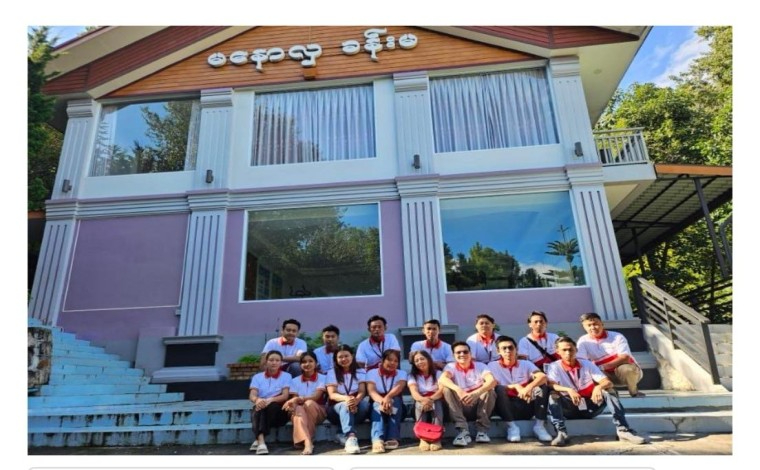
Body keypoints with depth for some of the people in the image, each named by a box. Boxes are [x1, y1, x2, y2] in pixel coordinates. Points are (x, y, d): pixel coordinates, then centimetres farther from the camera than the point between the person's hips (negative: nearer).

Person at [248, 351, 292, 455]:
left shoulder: (286, 376, 7)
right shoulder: (257, 377, 12)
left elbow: (285, 395, -7)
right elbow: (252, 395, -4)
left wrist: (270, 400, -28)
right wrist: (258, 400, -30)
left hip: (279, 410, -1)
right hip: (261, 411, 1)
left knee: (272, 406, -35)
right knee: (259, 407, -33)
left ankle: (258, 440, -34)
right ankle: (261, 441, -48)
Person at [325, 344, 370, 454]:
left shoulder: (360, 372, 3)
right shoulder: (331, 373, 1)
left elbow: (362, 392, -9)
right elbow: (332, 395, -11)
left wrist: (355, 400, -34)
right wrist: (346, 398, -33)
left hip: (357, 406, 1)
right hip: (337, 408, -1)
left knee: (365, 401, -33)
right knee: (345, 405, -36)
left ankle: (345, 435, -28)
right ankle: (351, 437, -53)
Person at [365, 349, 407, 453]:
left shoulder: (402, 373, 3)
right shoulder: (372, 373, 0)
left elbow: (399, 387, -19)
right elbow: (371, 391, -17)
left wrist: (388, 397, -42)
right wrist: (382, 401, -39)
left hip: (395, 405, 1)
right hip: (376, 406, -1)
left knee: (395, 400, -31)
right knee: (378, 405, -33)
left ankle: (392, 438, -36)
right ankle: (377, 440, -53)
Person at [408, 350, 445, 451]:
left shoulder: (438, 373, 4)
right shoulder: (412, 376, 4)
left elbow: (442, 390, -13)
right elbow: (414, 393, -14)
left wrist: (430, 399, -33)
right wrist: (424, 399, -37)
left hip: (436, 401, 0)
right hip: (421, 402, 0)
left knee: (437, 403, -33)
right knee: (419, 403, -33)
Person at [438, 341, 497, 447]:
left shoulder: (480, 366, -3)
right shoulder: (451, 367, -3)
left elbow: (492, 381, -25)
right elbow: (442, 379, -27)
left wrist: (476, 393, -43)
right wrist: (458, 390, -46)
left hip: (479, 406, 0)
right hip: (461, 408, 0)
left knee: (489, 389, -26)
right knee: (447, 389, -25)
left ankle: (482, 430, -16)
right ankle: (463, 431, -27)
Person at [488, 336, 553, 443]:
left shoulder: (526, 364, 8)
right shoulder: (492, 366, 4)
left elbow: (543, 377, -11)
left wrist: (529, 387, -30)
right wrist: (515, 386, -18)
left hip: (527, 406, 2)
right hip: (508, 408, -2)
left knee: (542, 386, -19)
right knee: (500, 389, -31)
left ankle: (538, 426, -11)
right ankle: (511, 427, -19)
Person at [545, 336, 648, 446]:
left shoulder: (587, 364, 0)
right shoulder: (554, 367, -6)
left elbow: (608, 382, -9)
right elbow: (551, 385, -24)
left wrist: (598, 387, -33)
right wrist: (568, 390, -42)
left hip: (590, 407, 2)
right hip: (570, 409, -2)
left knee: (609, 391, -21)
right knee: (553, 396, -30)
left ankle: (623, 430, -27)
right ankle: (562, 433, -34)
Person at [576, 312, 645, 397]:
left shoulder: (617, 337, -13)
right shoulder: (583, 341, -8)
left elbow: (625, 358, -22)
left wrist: (603, 367, -34)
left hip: (627, 371, -1)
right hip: (608, 375, 2)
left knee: (626, 368, -35)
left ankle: (634, 392, -6)